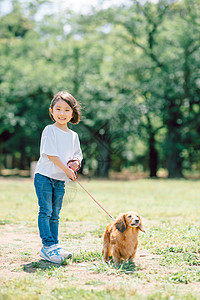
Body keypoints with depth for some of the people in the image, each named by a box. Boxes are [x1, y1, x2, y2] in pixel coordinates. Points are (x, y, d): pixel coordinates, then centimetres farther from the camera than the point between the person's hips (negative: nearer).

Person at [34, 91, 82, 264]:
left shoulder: (73, 136, 12)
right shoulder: (49, 130, -6)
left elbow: (77, 154, 17)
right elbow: (51, 153, -12)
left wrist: (76, 162, -7)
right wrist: (66, 169, -13)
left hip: (60, 180, 6)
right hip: (44, 176, -5)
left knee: (55, 214, 9)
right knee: (45, 211, -8)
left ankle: (54, 245, 13)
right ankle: (48, 246, -9)